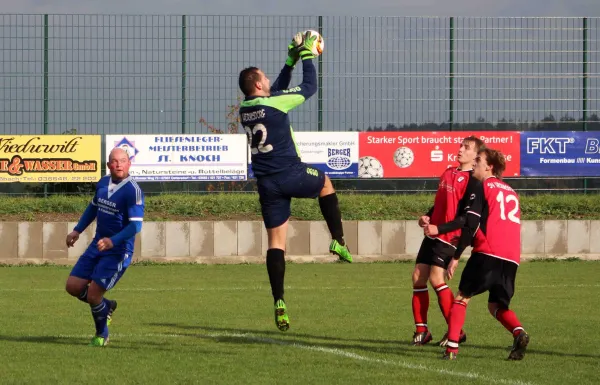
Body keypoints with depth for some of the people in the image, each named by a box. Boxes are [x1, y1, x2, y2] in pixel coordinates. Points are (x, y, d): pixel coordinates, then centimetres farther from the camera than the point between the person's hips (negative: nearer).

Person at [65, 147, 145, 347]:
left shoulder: (133, 191, -19)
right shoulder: (102, 183, 4)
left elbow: (135, 225, -23)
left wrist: (112, 241, -34)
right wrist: (77, 231, 16)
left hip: (118, 252, -7)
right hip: (97, 246, 7)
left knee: (93, 294, -9)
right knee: (73, 286, 4)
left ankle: (102, 335, 17)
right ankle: (106, 307, 31)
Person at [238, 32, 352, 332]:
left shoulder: (245, 108, 8)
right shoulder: (275, 103, -13)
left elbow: (279, 90, 26)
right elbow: (309, 87, 0)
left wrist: (291, 60, 25)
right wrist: (306, 56, 11)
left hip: (266, 183, 5)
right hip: (291, 174, -5)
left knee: (276, 241, 4)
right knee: (325, 182, 29)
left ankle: (279, 303, -6)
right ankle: (338, 241, 22)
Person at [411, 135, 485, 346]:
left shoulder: (472, 180, -12)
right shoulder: (448, 172, 14)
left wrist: (439, 228, -20)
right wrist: (427, 217, 7)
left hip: (449, 236, -8)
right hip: (433, 234, 8)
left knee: (436, 278, -18)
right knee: (418, 277, 4)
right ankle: (421, 330, 12)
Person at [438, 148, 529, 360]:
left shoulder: (482, 187, 4)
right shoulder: (510, 191, 24)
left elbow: (470, 224, -5)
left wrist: (456, 255, -3)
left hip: (487, 254, -6)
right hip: (512, 258, 6)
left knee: (462, 297, 7)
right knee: (497, 305, 15)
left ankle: (452, 346, -3)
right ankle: (519, 332, -14)